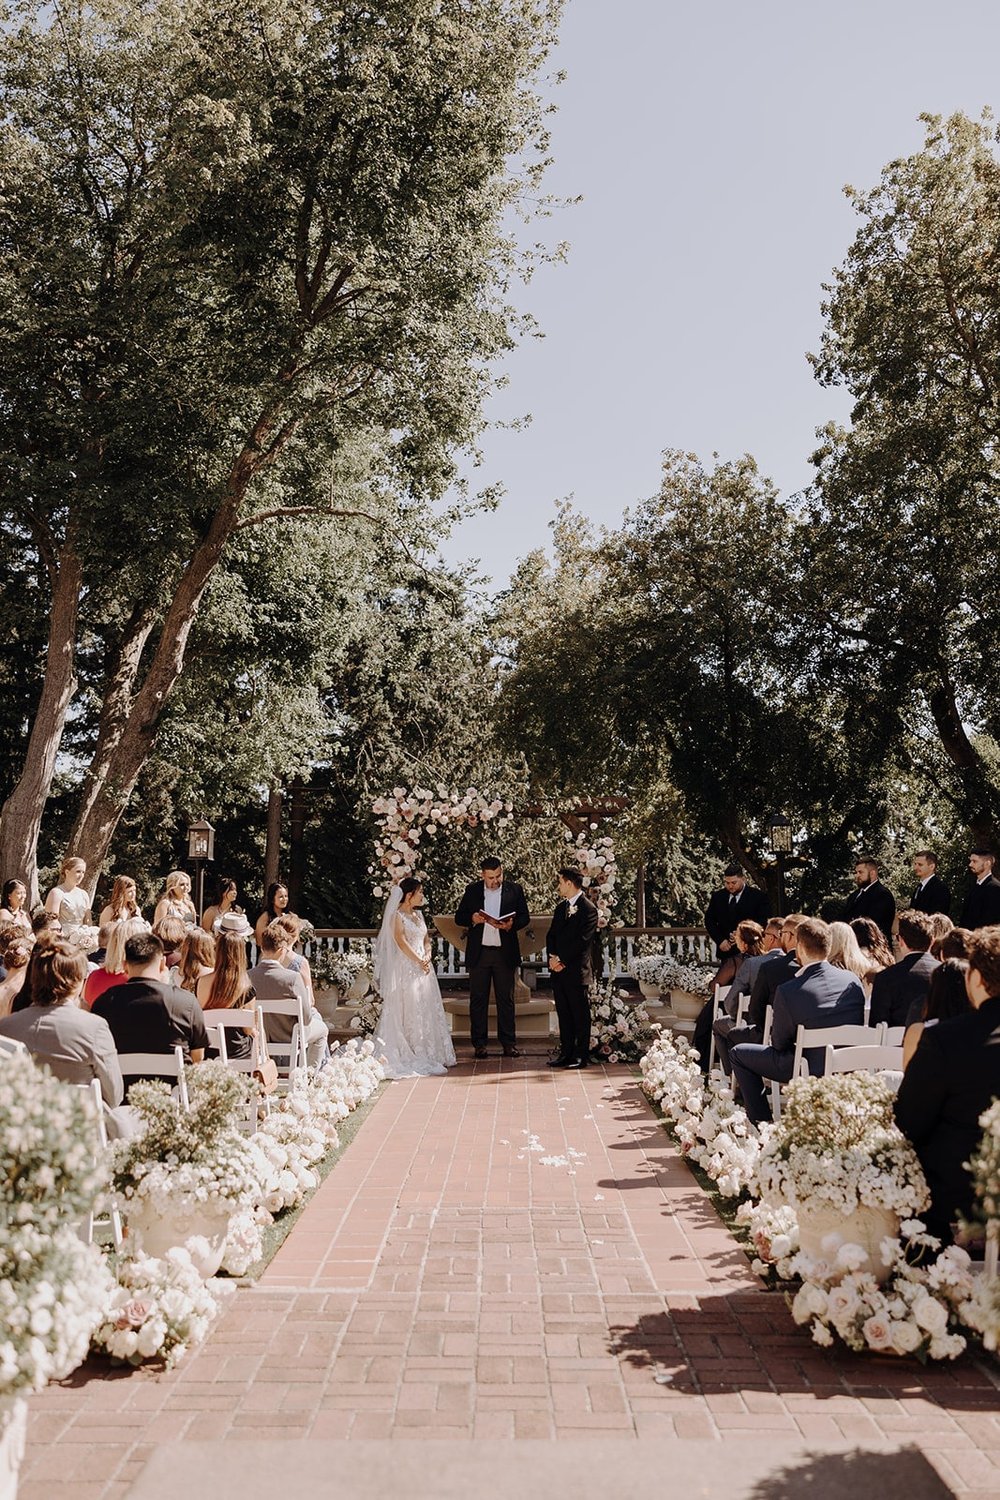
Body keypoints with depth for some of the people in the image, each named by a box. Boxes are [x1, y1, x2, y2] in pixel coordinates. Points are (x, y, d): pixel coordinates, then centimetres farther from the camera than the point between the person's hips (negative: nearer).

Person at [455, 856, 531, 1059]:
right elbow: (459, 918, 8)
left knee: (506, 999, 3)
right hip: (479, 953, 0)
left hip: (505, 953, 0)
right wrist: (472, 919, -13)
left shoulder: (514, 889, 4)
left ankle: (508, 1043, 9)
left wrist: (512, 924, -15)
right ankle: (479, 1044, 9)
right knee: (478, 999, 3)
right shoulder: (472, 890, 5)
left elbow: (525, 917, 6)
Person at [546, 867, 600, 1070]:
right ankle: (566, 1052, 17)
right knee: (564, 1013, 11)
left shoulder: (588, 908, -9)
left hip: (577, 970, -7)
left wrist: (561, 959, -14)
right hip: (559, 969, 7)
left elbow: (581, 941, -15)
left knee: (580, 1015, 0)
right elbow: (552, 935, 14)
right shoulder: (561, 907, 16)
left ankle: (582, 1055, 6)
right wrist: (552, 957, -2)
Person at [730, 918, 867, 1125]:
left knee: (738, 1053, 12)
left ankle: (762, 1122, 15)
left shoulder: (787, 991, -22)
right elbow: (860, 1027, 6)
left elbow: (779, 1044, -10)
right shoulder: (853, 980, -8)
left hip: (812, 1071, -6)